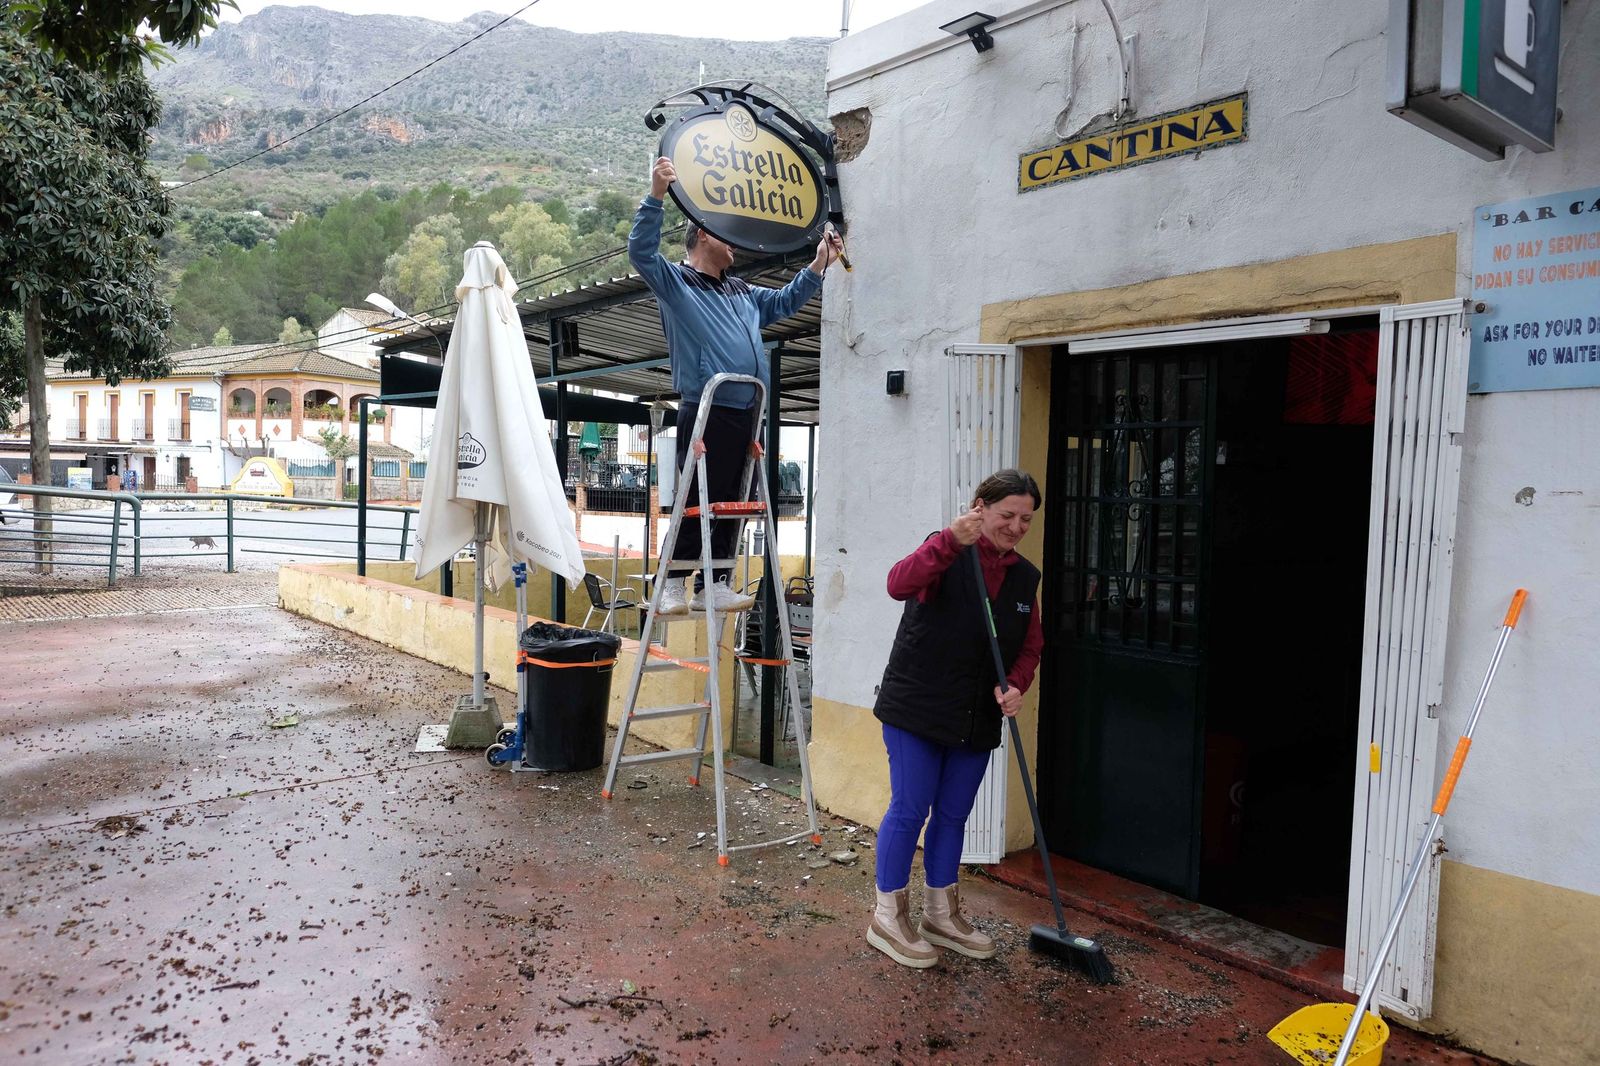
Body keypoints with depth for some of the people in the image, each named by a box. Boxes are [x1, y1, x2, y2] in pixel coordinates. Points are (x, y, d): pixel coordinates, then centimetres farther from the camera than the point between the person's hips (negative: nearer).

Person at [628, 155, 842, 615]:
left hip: (746, 416, 7)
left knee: (730, 504, 8)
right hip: (706, 413, -7)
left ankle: (712, 584, 14)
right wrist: (656, 195, -22)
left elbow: (784, 301, 38)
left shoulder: (741, 292, 26)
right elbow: (641, 251, -12)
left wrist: (818, 265, 30)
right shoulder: (674, 282, 4)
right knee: (697, 503, -7)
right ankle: (672, 586, 1)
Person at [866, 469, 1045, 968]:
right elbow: (899, 584, -30)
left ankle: (941, 915, 31)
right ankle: (888, 917, 17)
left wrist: (1015, 685, -9)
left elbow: (1030, 646, 12)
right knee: (910, 810, 0)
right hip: (916, 707, -6)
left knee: (953, 814, 15)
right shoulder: (946, 553, -11)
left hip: (977, 719, 6)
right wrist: (952, 541, -43)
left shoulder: (1025, 577, 8)